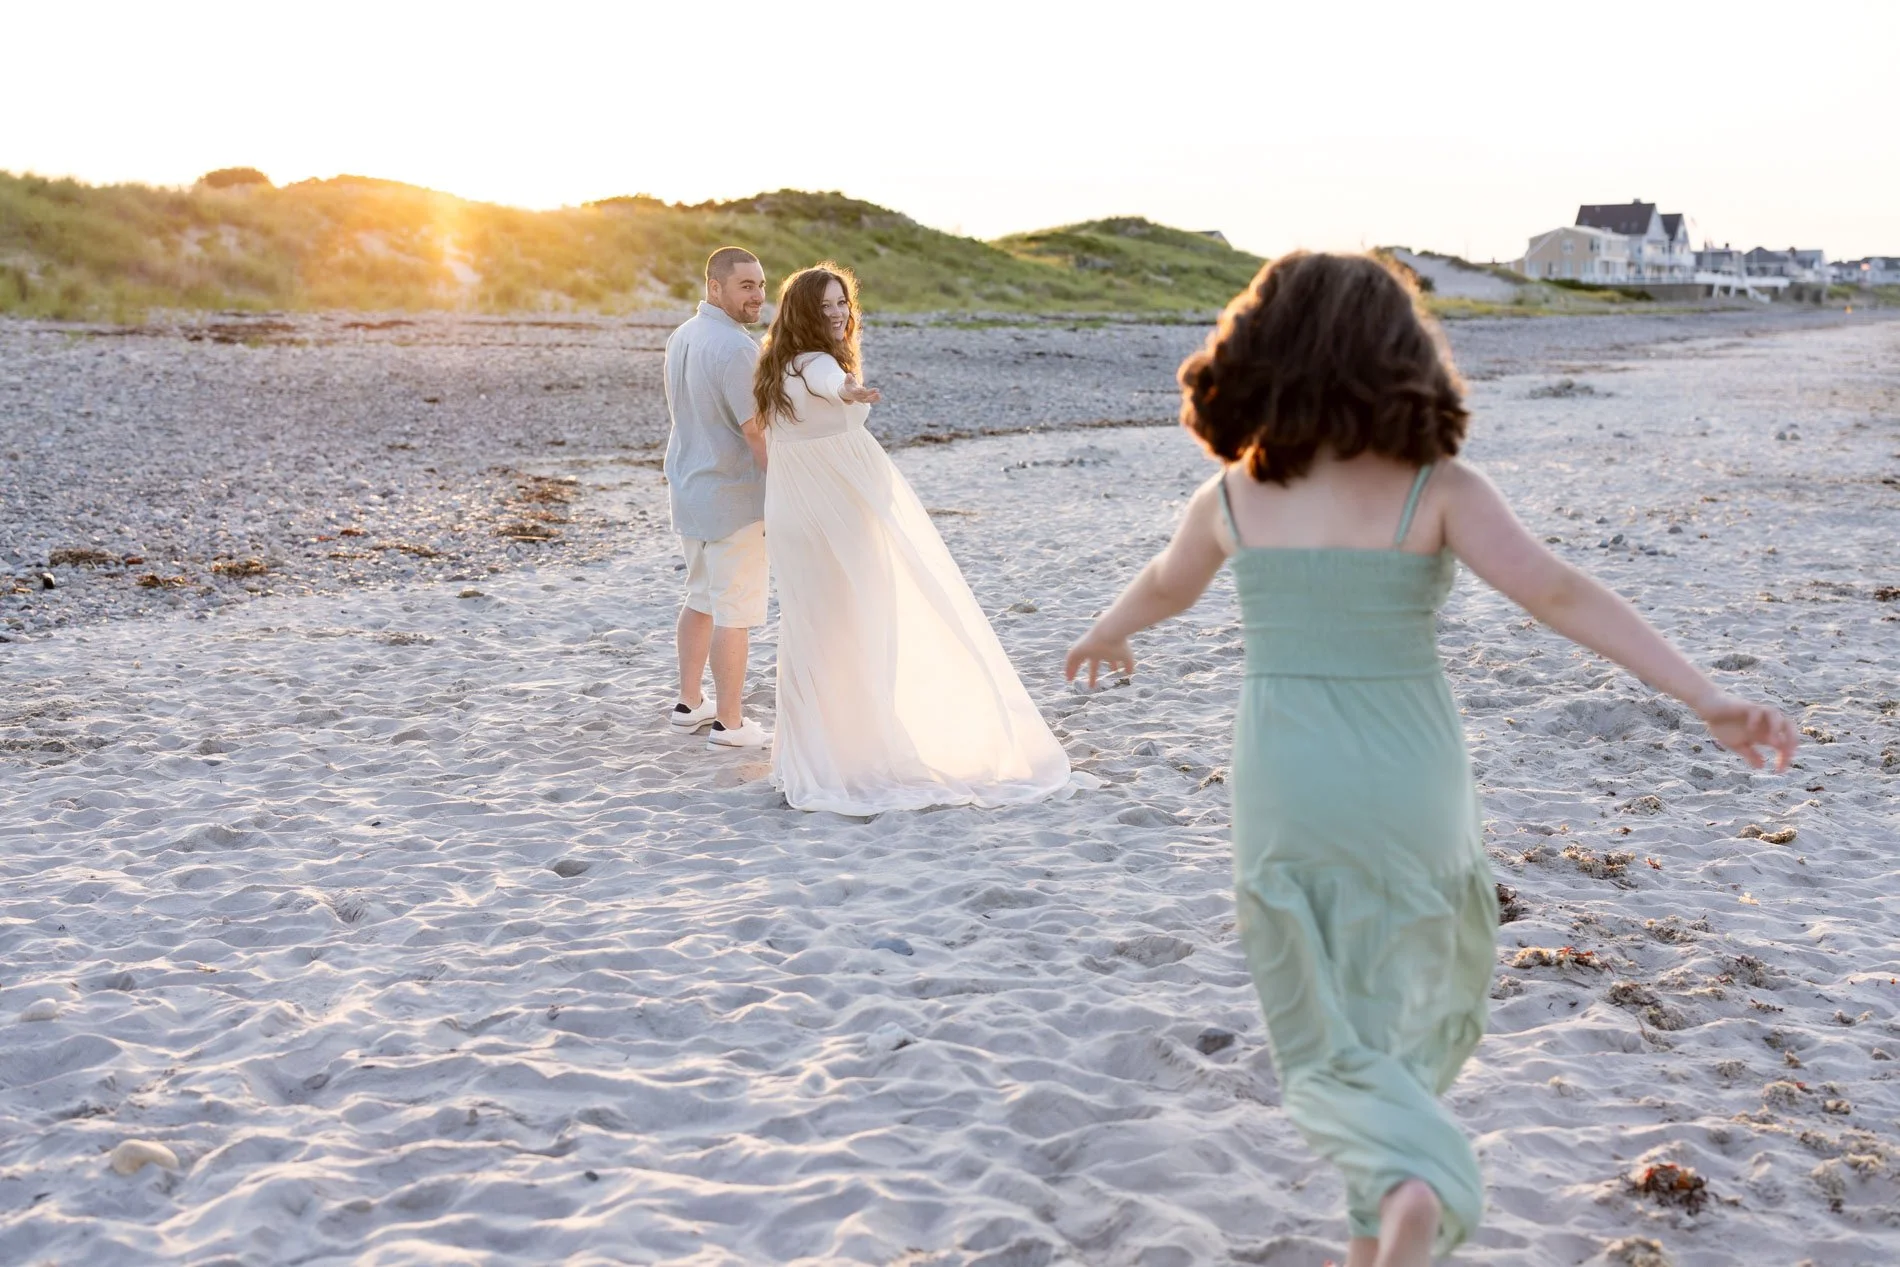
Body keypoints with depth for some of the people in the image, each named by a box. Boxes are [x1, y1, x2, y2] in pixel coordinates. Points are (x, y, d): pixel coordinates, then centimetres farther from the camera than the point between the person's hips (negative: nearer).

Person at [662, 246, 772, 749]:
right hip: (734, 499, -9)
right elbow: (757, 430, -22)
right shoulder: (735, 348, -21)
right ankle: (729, 723, 7)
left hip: (688, 490, 9)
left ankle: (690, 704, 29)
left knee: (700, 598, 20)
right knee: (735, 612, 0)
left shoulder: (679, 337, 7)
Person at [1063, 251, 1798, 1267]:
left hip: (1282, 793, 1)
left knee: (1330, 1035, 14)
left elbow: (1163, 588, 17)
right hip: (1408, 786, 0)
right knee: (1407, 1010, 21)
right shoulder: (1435, 488, -8)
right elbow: (1558, 594, -17)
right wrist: (1706, 699, -17)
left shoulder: (1232, 496, -1)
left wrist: (1105, 636, 38)